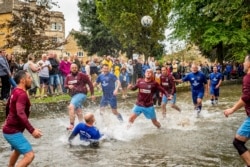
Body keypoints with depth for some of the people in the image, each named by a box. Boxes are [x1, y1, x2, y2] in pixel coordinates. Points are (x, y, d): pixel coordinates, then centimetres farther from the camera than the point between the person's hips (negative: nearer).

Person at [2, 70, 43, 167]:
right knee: (30, 155, -17)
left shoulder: (15, 91, 8)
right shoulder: (21, 94, -23)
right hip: (13, 132, -10)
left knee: (18, 150, 33)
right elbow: (20, 114, -38)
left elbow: (8, 106, 25)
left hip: (11, 129, 10)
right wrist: (32, 130, -45)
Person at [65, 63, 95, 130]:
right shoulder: (68, 76, 10)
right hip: (73, 95, 7)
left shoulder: (81, 75, -6)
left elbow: (90, 83, -4)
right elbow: (65, 85, 15)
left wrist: (92, 94, -6)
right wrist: (68, 86, -10)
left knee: (71, 107, -25)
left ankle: (71, 124, -23)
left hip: (81, 94, -7)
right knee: (78, 112, 14)